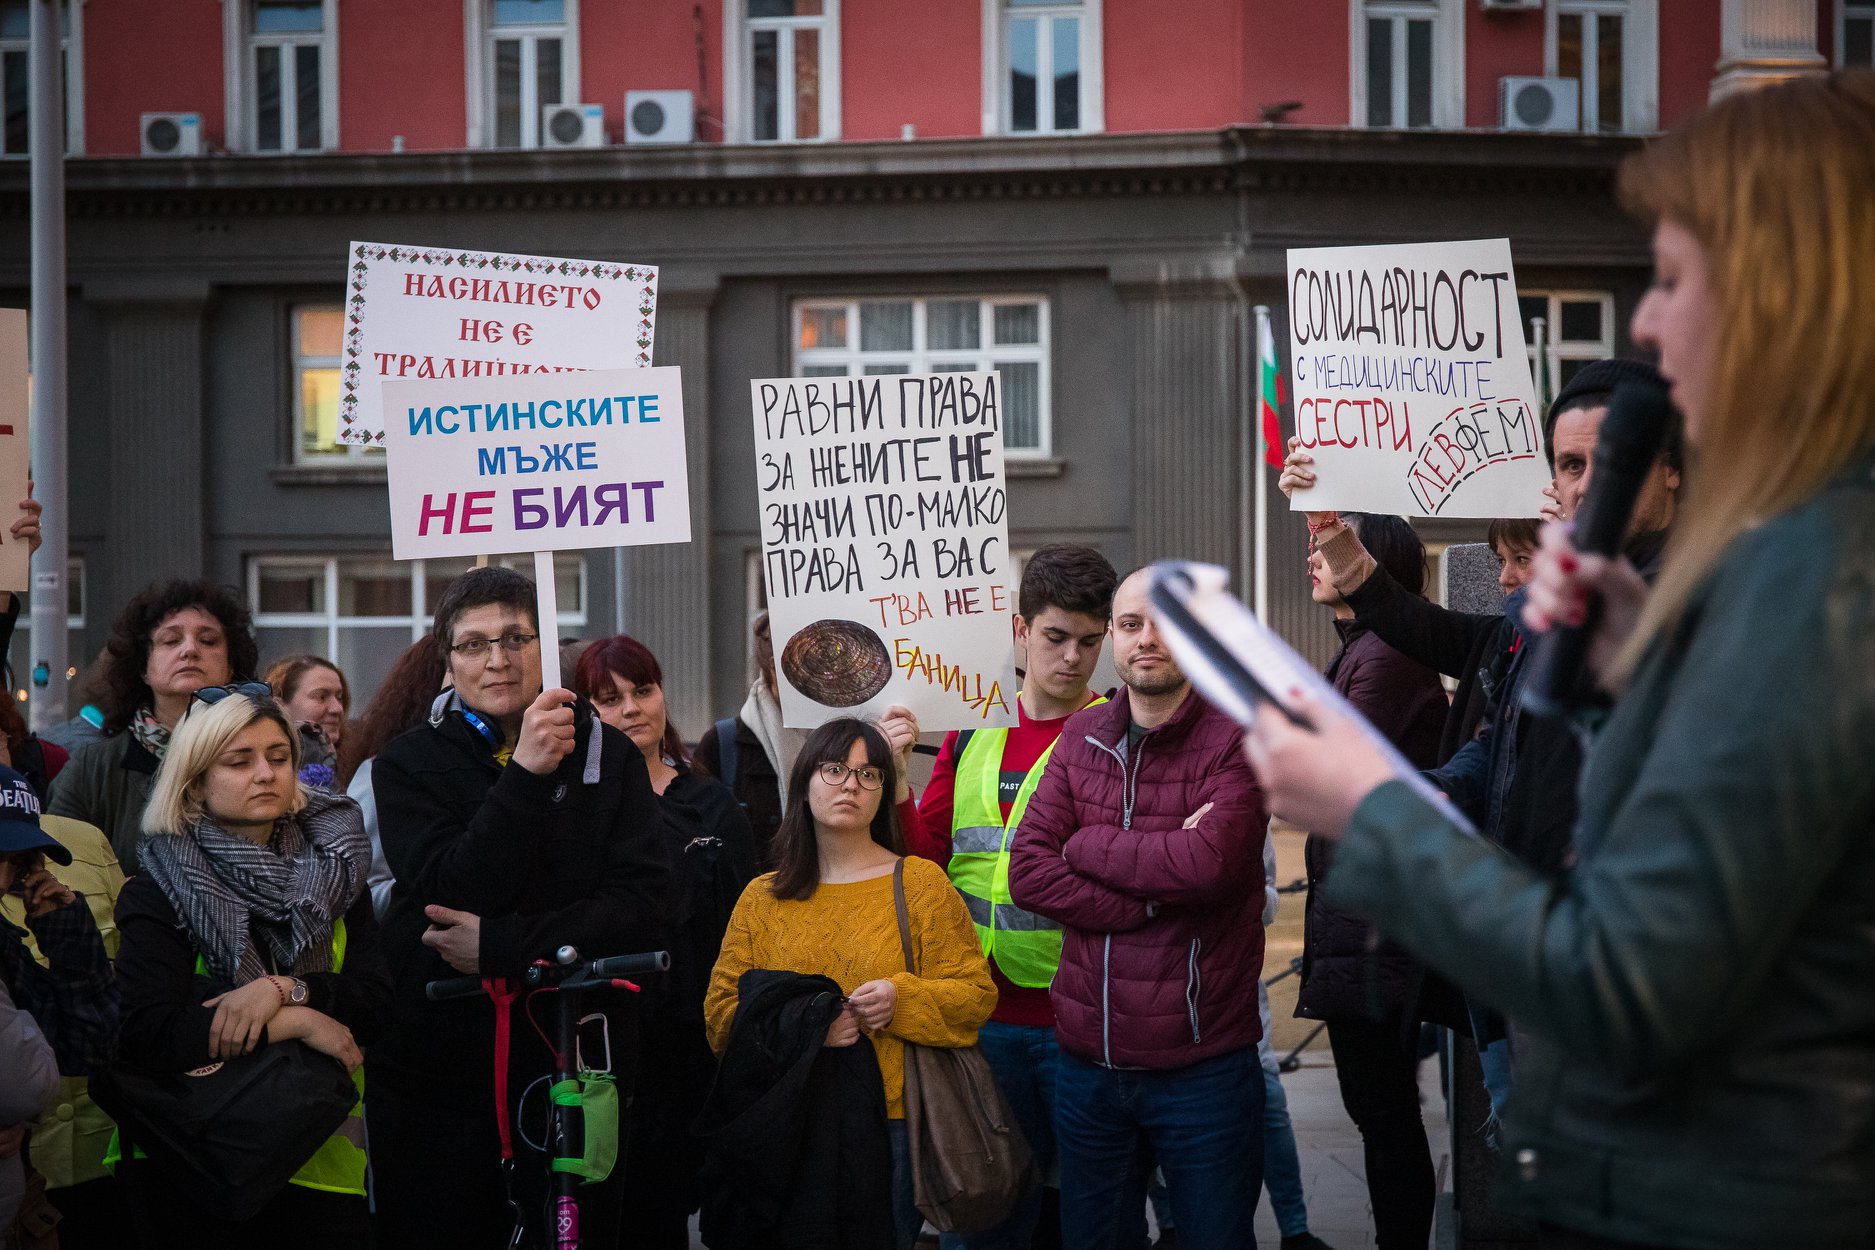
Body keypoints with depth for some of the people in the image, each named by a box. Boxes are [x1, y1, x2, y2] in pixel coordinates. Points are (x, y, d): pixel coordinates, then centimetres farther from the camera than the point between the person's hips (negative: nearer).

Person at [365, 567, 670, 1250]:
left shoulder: (609, 756, 3)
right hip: (439, 1060, 0)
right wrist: (526, 774, -23)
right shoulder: (409, 762, 1)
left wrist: (499, 945, -16)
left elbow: (640, 906, -8)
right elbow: (452, 895, -14)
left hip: (574, 1063, 1)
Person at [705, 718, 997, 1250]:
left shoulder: (920, 883, 4)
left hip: (893, 1124, -1)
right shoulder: (762, 898, 9)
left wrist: (902, 998, -18)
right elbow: (721, 1010, 4)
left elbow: (976, 993, 1)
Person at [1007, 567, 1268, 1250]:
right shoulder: (1080, 738, 7)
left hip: (1204, 1065, -4)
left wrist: (1085, 845, -9)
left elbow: (1209, 861, -22)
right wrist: (1156, 895, -15)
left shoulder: (1238, 737, -7)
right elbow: (1027, 872, -4)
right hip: (1089, 1064, 5)